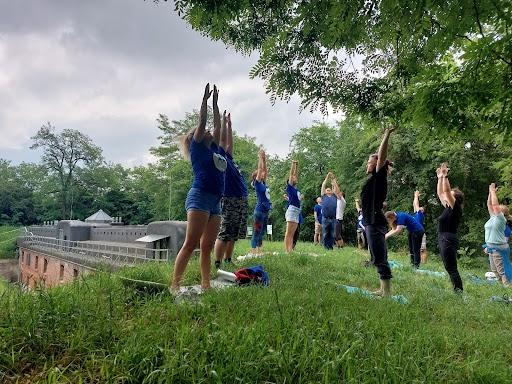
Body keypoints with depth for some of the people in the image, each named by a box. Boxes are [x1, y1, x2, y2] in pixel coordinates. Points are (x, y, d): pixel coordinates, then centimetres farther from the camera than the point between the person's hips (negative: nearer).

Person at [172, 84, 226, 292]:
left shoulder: (214, 149, 24)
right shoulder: (197, 147, 7)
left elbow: (217, 126, 28)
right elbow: (202, 121, 4)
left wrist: (215, 103, 33)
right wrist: (205, 99, 13)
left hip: (215, 202, 7)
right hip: (199, 198, -7)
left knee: (207, 247, 5)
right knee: (190, 244, -14)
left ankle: (206, 285, 7)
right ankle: (175, 285, -13)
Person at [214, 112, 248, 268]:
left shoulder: (229, 159, 19)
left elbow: (230, 142, 26)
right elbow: (222, 140, -10)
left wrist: (229, 124, 27)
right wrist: (224, 122, -4)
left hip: (241, 201, 9)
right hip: (229, 201, -9)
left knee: (233, 236, 12)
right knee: (224, 235, -7)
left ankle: (228, 262, 20)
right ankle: (217, 265, -4)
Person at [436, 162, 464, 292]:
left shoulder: (455, 208, -9)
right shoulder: (448, 207, 13)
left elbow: (446, 190, -19)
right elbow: (440, 193, 21)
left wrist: (445, 176, -16)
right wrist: (440, 178, 19)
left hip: (449, 240, -9)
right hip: (443, 239, 9)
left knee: (451, 269, -7)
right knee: (450, 268, 12)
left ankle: (459, 292, -4)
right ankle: (457, 291, 17)